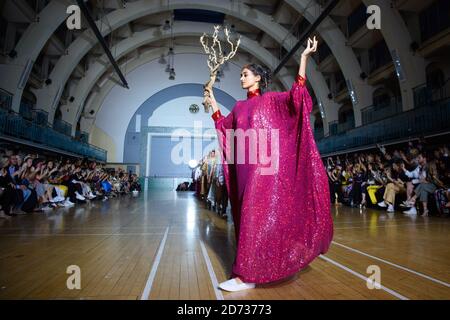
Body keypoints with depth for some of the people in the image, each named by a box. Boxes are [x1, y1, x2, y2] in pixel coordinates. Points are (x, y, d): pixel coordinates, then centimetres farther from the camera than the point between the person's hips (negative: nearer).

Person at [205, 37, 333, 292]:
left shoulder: (271, 99, 4)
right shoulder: (239, 107, 20)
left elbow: (296, 95, -10)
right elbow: (224, 127, 23)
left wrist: (304, 58, -13)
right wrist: (213, 104, 22)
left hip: (265, 165, -6)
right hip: (245, 167, 6)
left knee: (257, 215, -9)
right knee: (249, 214, 9)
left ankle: (246, 275, -3)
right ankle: (257, 268, 26)